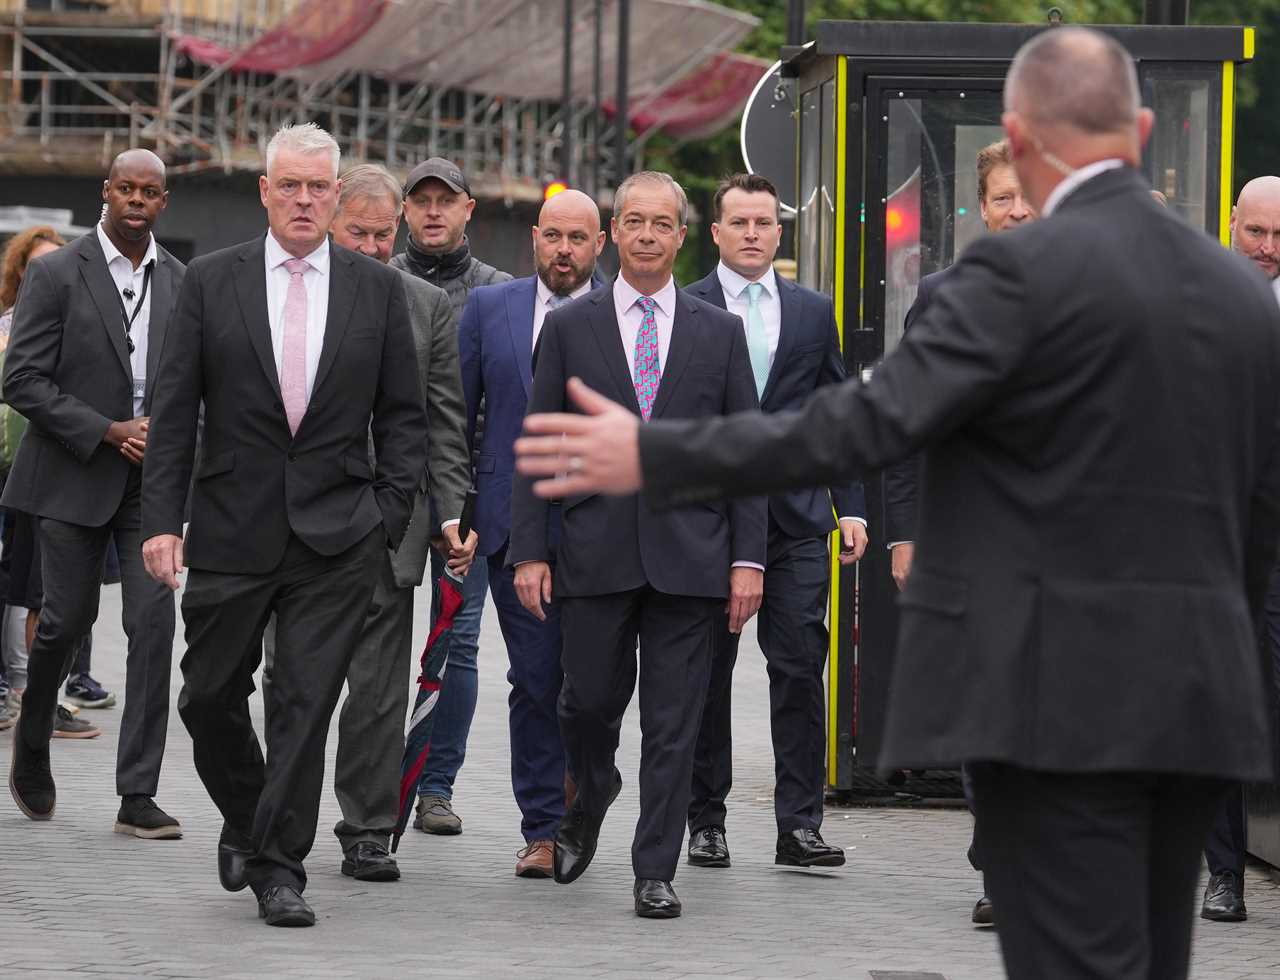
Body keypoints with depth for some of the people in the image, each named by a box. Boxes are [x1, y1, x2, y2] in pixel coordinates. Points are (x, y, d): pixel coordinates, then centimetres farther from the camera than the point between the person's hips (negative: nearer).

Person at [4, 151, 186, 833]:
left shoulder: (181, 283, 8)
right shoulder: (56, 275, -4)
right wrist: (109, 431, -15)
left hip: (151, 482, 3)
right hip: (75, 476, -3)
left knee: (153, 627, -7)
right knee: (66, 622, 2)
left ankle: (138, 795, -6)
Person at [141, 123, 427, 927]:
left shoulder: (378, 290, 5)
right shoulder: (212, 282, 4)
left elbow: (403, 417, 8)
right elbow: (175, 412, 3)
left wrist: (391, 516, -1)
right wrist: (162, 519, -4)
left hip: (338, 536, -1)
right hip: (232, 528, 1)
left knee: (307, 702, -4)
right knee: (211, 696, 7)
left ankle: (280, 866, 2)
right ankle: (247, 824, 31)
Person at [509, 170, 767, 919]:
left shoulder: (719, 332, 8)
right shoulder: (570, 327, 7)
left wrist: (748, 556, -1)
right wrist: (530, 549, -2)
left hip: (689, 555, 0)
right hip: (595, 551, 0)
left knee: (675, 723, 0)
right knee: (591, 701, 6)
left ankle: (656, 871, 7)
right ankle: (590, 802, 36)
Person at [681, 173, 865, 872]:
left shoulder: (814, 313, 13)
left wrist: (850, 508, 6)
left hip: (796, 518, 2)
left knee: (800, 668, -4)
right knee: (706, 673, 4)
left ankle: (799, 824, -3)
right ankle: (706, 821, 12)